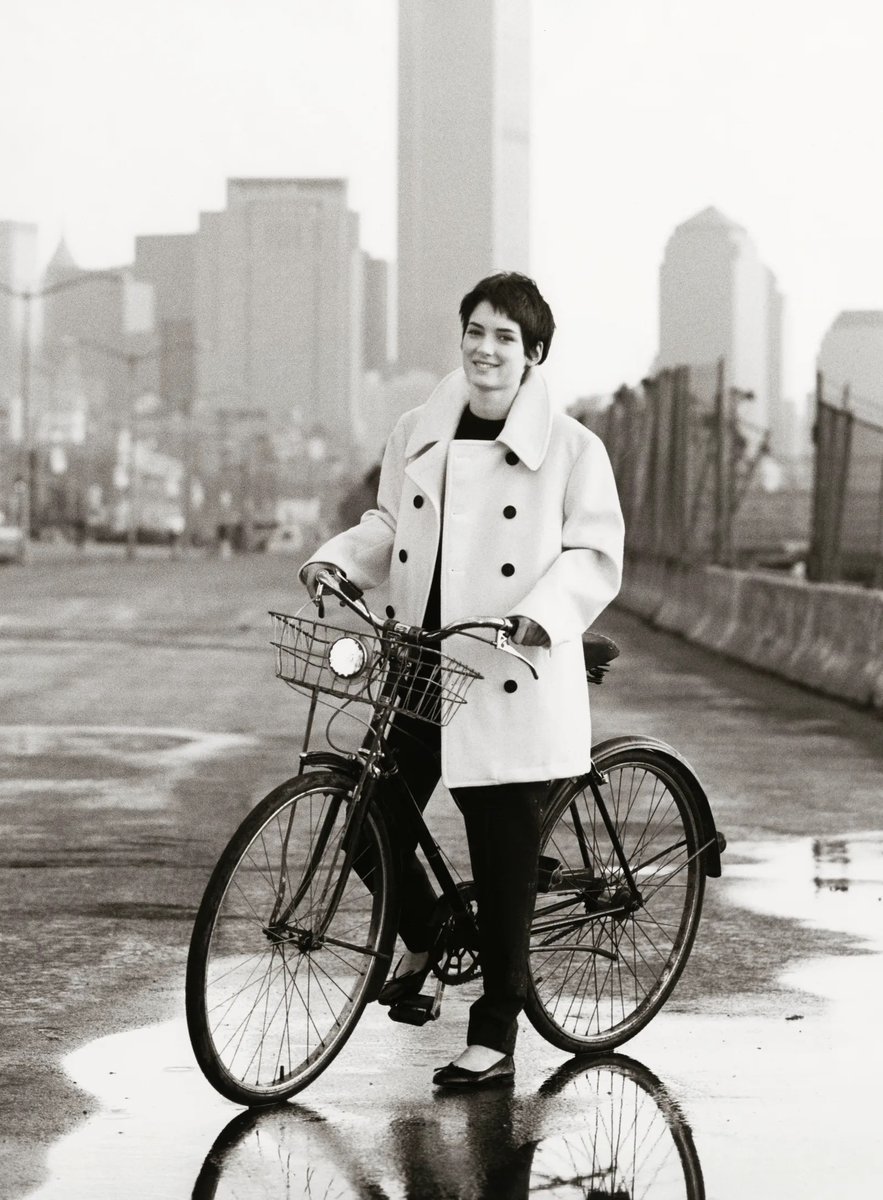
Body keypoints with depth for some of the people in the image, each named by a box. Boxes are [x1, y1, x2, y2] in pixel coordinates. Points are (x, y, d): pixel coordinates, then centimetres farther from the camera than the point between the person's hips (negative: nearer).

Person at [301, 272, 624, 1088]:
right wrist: (340, 559, -1)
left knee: (504, 859, 0)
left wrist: (545, 612, -22)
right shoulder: (417, 436, 10)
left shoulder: (571, 448, -3)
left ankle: (495, 1037, 10)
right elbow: (388, 525, 18)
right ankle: (424, 941, 33)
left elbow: (596, 554, -5)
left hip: (512, 683, -4)